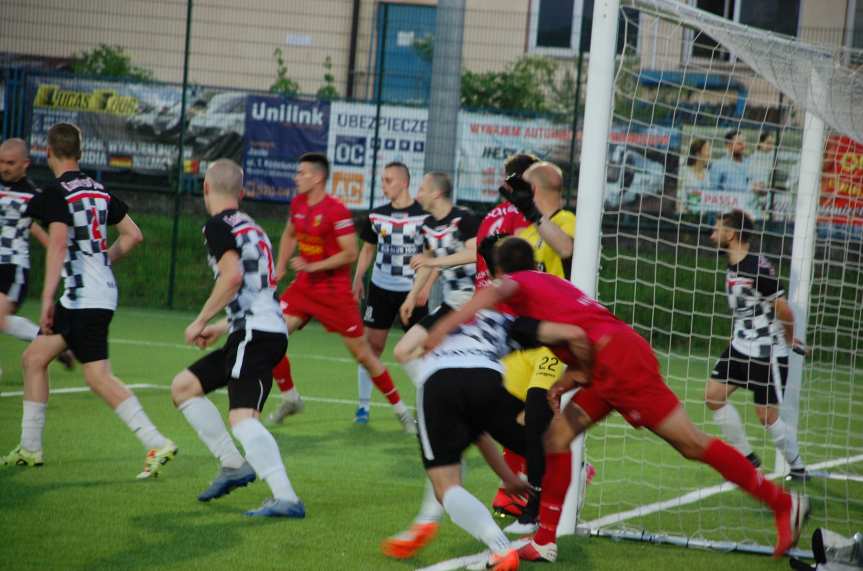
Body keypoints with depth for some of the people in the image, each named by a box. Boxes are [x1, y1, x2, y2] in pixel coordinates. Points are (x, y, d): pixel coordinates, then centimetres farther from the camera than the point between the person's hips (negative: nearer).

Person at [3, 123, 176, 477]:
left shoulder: (55, 193, -11)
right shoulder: (99, 190, 14)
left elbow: (58, 242, -25)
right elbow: (133, 235, 17)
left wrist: (47, 297, -28)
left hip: (84, 298, -9)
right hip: (101, 291, 9)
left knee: (99, 379, -11)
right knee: (33, 359, 15)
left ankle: (157, 444, -15)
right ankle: (30, 449, 17)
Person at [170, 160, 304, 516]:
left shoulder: (218, 226, -6)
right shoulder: (251, 226, 22)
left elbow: (233, 276, -21)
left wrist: (201, 322, -11)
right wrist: (222, 327, 31)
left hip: (255, 335, -9)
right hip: (268, 330, 9)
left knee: (242, 417, -22)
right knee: (183, 387, 18)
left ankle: (286, 498, -34)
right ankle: (232, 465, 16)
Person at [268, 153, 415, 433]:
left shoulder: (336, 211, -19)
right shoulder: (298, 203, 4)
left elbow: (350, 253, -19)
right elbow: (289, 235, 22)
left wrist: (313, 266, -21)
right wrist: (280, 267, 11)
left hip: (334, 290, -6)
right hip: (304, 285, 6)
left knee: (362, 352, -1)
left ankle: (399, 408, 13)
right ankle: (289, 398, 12)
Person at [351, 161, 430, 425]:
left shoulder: (424, 215, -9)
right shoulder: (377, 215, 4)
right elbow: (368, 249, 16)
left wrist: (426, 287, -13)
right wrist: (358, 278, 6)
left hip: (413, 291, -3)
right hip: (381, 287, 3)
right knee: (372, 344, 2)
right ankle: (364, 404, 11)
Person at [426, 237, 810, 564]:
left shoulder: (518, 284, 5)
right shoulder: (550, 284, 29)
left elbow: (496, 291, -21)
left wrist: (447, 325, -29)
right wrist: (567, 382, 8)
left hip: (618, 359, -9)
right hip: (612, 365, 9)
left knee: (691, 444, -4)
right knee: (558, 435, 10)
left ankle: (783, 504, 1)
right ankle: (544, 542, 11)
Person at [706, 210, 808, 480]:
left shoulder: (759, 268, -21)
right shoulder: (732, 267, 6)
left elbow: (784, 309, -17)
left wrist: (789, 341, -3)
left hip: (768, 353, -8)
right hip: (741, 346, 8)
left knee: (767, 416, -3)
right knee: (714, 394, 0)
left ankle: (797, 467, 16)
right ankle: (747, 457, 11)